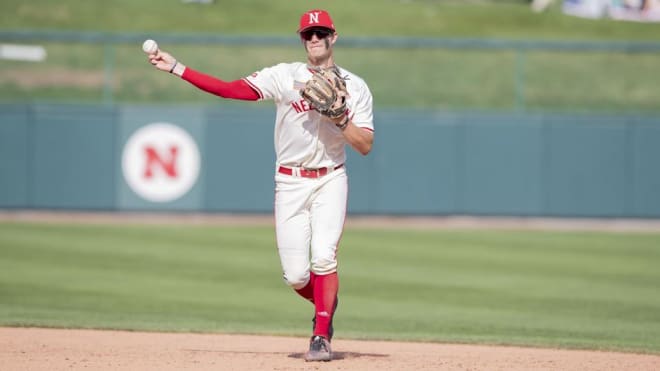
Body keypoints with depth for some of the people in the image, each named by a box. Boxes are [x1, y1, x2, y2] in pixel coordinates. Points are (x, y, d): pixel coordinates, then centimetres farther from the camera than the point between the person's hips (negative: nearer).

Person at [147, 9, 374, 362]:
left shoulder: (354, 87, 2)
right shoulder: (285, 76, 0)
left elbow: (365, 146, -2)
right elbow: (230, 89, -7)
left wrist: (340, 120, -19)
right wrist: (176, 68, -14)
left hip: (330, 181, -1)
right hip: (290, 183, 1)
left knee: (323, 256, -20)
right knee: (296, 275, -4)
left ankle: (321, 336, -8)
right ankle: (326, 304, 29)